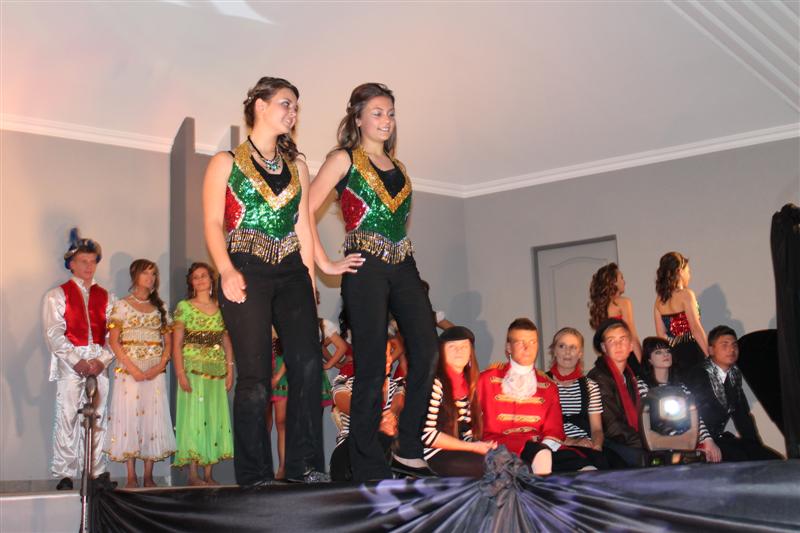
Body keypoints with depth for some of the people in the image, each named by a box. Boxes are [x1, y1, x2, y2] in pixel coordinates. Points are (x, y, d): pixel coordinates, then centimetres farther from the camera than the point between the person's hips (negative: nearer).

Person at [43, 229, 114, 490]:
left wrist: (102, 359, -8)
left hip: (99, 363, 3)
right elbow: (54, 334, -4)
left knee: (97, 418, 2)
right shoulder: (57, 295, 6)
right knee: (66, 418, -6)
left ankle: (96, 472, 7)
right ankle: (64, 475, 0)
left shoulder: (105, 297, 15)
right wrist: (77, 360, -13)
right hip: (69, 363, -3)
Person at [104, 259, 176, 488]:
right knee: (129, 417, -4)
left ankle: (148, 476, 5)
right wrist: (132, 368, -13)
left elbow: (168, 341, 10)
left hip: (155, 372, 3)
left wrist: (160, 366, -7)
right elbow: (114, 341, -4)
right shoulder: (122, 305, 3)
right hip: (128, 371, -3)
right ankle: (131, 476, 1)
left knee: (153, 418, 0)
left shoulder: (160, 307, 13)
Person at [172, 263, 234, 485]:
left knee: (215, 419, 3)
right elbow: (176, 344, -3)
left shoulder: (221, 308, 12)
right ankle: (193, 473, -2)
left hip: (217, 371, 4)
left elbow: (227, 342, 13)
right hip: (193, 369, -4)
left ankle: (208, 473, 8)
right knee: (194, 417, -5)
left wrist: (230, 370, 4)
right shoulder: (184, 307, 2)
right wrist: (180, 373, -12)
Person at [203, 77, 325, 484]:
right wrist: (226, 270, -15)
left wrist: (309, 276, 6)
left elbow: (302, 225, 17)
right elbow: (213, 223, -1)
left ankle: (305, 467, -7)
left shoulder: (296, 166, 21)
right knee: (255, 378, -8)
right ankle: (255, 477, 0)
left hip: (291, 273, 4)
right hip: (247, 274, -4)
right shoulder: (226, 162, 8)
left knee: (308, 366, -12)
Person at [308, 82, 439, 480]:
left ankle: (408, 452, 3)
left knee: (426, 351, -8)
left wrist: (404, 255, 14)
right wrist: (326, 264, -10)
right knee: (371, 367, -4)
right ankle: (369, 467, 4)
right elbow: (305, 212, -7)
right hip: (366, 268, -6)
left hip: (403, 267, 6)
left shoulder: (396, 164, 20)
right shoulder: (344, 160, 2)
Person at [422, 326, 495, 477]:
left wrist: (481, 445, -6)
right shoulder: (435, 383, -11)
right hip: (436, 455, -7)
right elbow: (426, 434, -16)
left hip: (460, 452, 8)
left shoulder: (468, 383, 14)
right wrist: (473, 447, -13)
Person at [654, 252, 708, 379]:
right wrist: (709, 355, -11)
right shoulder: (686, 294, -9)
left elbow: (661, 334, 10)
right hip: (690, 350, -7)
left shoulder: (659, 300, 10)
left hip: (672, 353, 7)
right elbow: (696, 329, -14)